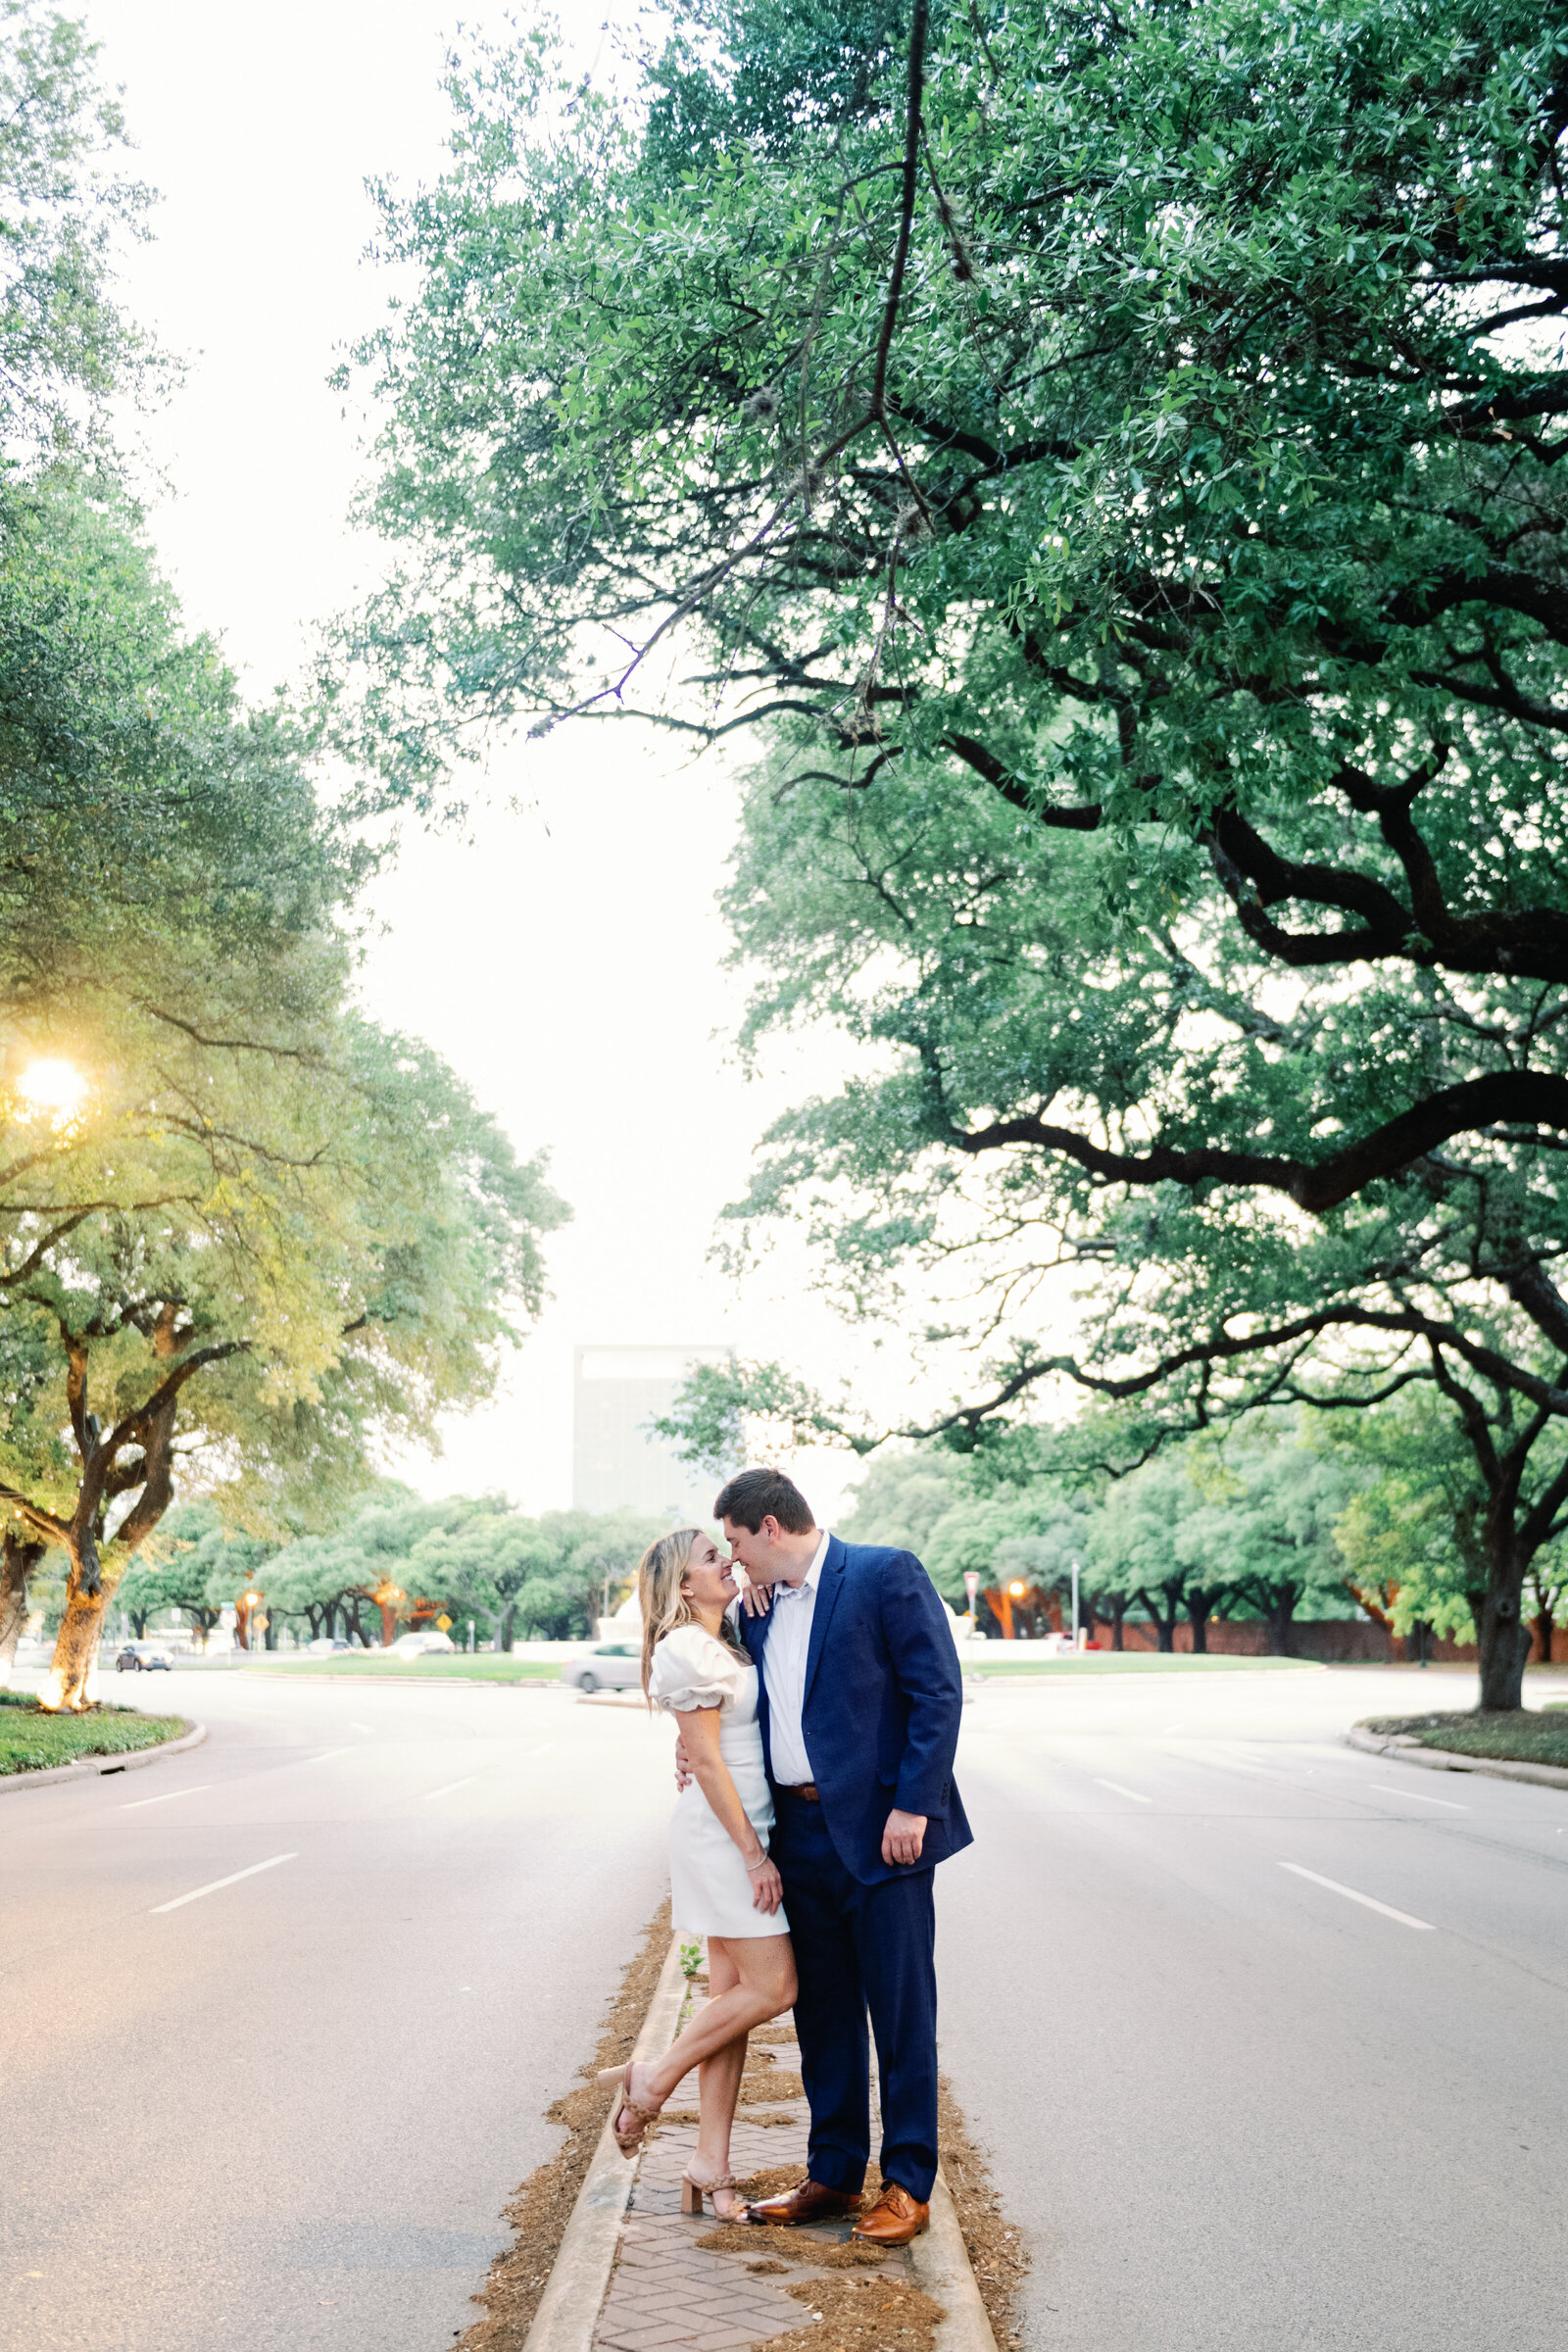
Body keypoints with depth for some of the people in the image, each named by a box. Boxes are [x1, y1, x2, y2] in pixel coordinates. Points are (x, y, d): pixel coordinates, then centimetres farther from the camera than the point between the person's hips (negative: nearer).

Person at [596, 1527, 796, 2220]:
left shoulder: (723, 1643, 14)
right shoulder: (688, 1649, -14)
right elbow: (707, 1761, -16)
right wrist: (753, 1854, -16)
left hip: (743, 1829, 9)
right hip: (721, 1833, -9)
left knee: (733, 1995, 8)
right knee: (771, 1987, -7)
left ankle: (710, 2165, 11)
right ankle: (651, 2081, 7)